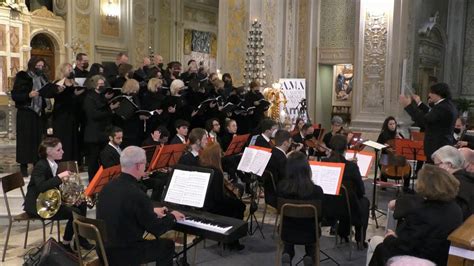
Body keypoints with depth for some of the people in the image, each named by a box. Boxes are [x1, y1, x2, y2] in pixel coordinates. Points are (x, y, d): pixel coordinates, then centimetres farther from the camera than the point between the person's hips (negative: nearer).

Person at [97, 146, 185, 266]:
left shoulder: (108, 186, -2)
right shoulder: (138, 195, -26)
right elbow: (156, 229, -15)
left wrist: (152, 211, 24)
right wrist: (171, 216, 4)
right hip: (122, 254, -7)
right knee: (167, 245, 14)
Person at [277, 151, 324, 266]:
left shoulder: (281, 186, -22)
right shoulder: (316, 190, -26)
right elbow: (320, 215, -8)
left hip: (286, 232, 1)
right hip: (308, 234, 0)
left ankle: (287, 255, 11)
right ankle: (310, 256, 12)